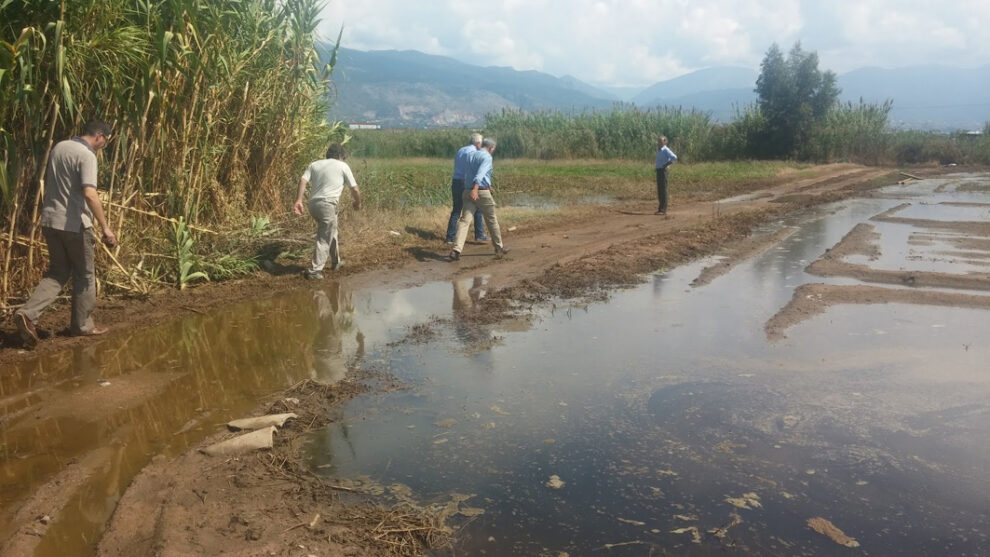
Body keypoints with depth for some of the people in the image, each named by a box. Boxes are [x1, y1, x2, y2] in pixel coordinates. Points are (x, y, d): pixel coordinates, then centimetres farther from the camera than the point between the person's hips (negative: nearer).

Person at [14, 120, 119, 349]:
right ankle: (82, 325, 19)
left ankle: (28, 313, -4)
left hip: (49, 220, 7)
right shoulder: (86, 155, -15)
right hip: (74, 223, -7)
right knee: (85, 274, 9)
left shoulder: (58, 147, 10)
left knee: (57, 272, 15)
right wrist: (105, 227, -26)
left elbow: (48, 182, 21)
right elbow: (89, 194, -27)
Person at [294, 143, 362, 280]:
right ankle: (314, 271, -7)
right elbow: (355, 189, 7)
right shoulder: (342, 166, 6)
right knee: (324, 239, -1)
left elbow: (302, 181, 1)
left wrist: (299, 200, -4)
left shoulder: (315, 164, 17)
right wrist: (358, 203, 24)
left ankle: (336, 262, 38)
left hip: (313, 203, 6)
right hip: (327, 204, -6)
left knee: (331, 232, 25)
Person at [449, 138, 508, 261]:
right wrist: (475, 189, -37)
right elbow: (480, 173, -24)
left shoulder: (471, 156, 17)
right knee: (492, 221, 11)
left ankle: (456, 250, -18)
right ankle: (499, 248, 26)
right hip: (482, 192, -6)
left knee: (464, 221, -4)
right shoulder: (487, 157, -8)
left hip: (468, 191, 6)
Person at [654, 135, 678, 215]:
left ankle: (663, 210, -9)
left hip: (663, 171, -9)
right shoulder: (659, 150, 16)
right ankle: (661, 209, 15)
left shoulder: (665, 150, -11)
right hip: (658, 171, 9)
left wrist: (666, 165, -17)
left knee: (663, 190, -9)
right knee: (659, 191, 10)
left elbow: (674, 158, -24)